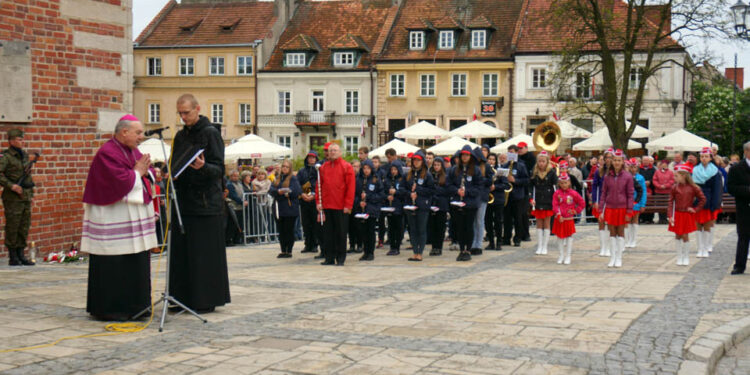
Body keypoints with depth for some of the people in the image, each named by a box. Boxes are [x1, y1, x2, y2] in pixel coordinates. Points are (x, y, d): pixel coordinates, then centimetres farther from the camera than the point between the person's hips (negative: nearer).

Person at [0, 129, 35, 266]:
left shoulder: (25, 155, 14)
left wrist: (31, 193, 18)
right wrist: (11, 186, -23)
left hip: (26, 197, 7)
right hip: (13, 198, -7)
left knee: (24, 227, 8)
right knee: (12, 227, -1)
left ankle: (21, 256, 15)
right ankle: (12, 258, 5)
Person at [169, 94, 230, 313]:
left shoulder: (211, 133, -5)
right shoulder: (180, 136, 16)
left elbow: (219, 169, -11)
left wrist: (203, 167, -29)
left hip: (206, 202, -7)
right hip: (183, 201, 7)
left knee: (204, 253, -4)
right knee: (181, 252, 7)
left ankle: (206, 301, 2)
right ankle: (183, 299, 14)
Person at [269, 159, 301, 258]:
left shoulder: (293, 178, -3)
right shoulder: (277, 178, 13)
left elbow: (297, 191, -14)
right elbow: (271, 190, 2)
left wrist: (287, 192, -21)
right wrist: (278, 191, -17)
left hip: (290, 208, -5)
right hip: (278, 208, 5)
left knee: (289, 230, 0)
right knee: (281, 231, 9)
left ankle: (289, 251, 6)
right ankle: (283, 251, 17)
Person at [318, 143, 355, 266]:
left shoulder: (346, 167, -2)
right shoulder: (323, 167, 10)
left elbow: (351, 187, -5)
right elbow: (319, 186, 11)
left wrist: (348, 205, -11)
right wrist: (319, 202, 2)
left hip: (341, 207, -4)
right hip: (326, 206, 4)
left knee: (341, 233, 2)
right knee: (328, 232, 6)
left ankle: (341, 258, 10)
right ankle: (330, 258, 14)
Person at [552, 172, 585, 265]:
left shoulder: (573, 193, -3)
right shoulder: (557, 193, -1)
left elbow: (582, 203, 5)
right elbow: (555, 205, -5)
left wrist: (575, 211, -3)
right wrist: (558, 215, -15)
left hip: (569, 219, -1)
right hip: (559, 219, 1)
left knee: (569, 236, 4)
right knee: (560, 236, 6)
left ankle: (568, 256, 11)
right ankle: (561, 256, 16)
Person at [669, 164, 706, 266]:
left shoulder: (693, 187, -6)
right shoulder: (675, 188, -3)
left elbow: (703, 199, 2)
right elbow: (671, 202, -3)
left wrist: (695, 209, -4)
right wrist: (670, 216, -10)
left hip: (688, 216, -2)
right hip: (677, 215, 2)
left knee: (685, 236, -1)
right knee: (678, 236, 7)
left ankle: (686, 257, 15)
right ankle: (679, 257, 18)